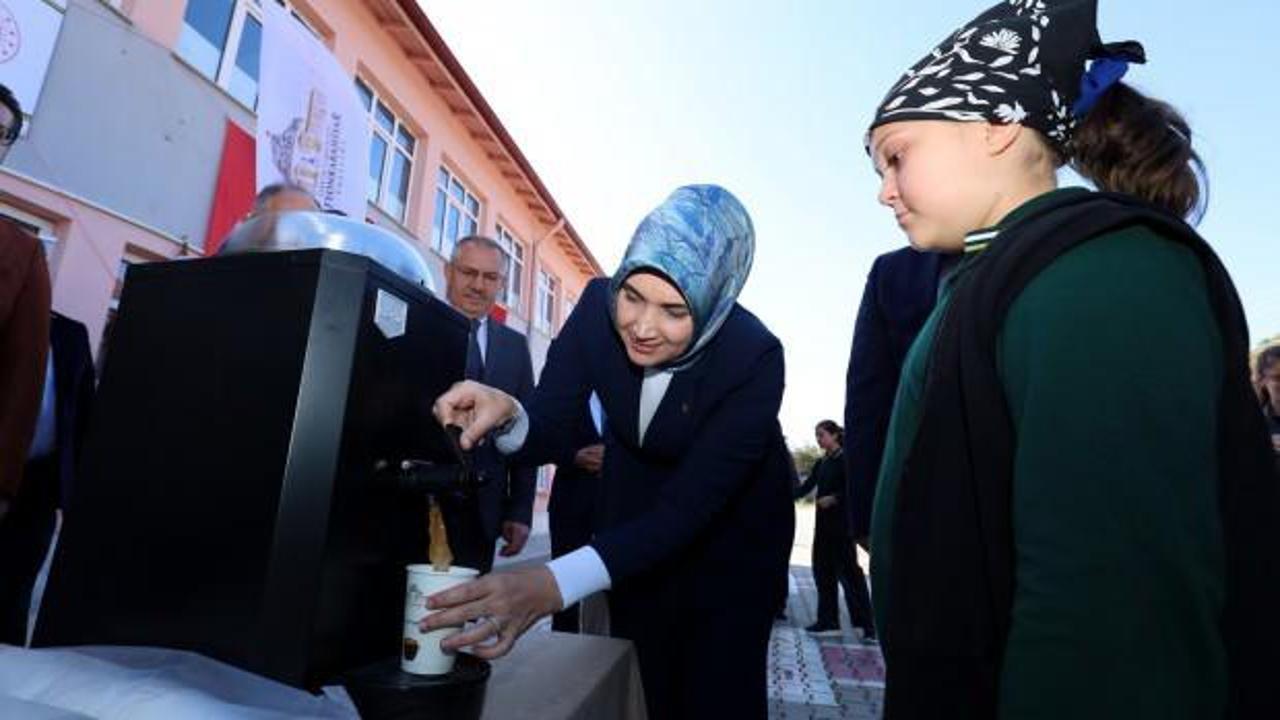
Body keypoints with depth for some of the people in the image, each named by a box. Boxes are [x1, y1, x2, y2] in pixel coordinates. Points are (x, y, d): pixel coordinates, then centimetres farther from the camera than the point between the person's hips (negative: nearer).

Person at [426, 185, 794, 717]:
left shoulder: (753, 357, -32)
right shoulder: (600, 307, -23)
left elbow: (686, 509, -36)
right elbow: (548, 432, -16)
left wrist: (552, 585, -48)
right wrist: (508, 417, -41)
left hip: (730, 519, -2)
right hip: (636, 501, 3)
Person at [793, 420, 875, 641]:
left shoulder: (846, 459, -5)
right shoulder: (820, 463, 14)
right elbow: (806, 488, 10)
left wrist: (834, 498, -21)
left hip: (842, 522, -7)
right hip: (823, 522, 7)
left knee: (848, 570, -6)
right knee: (823, 571, 8)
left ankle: (866, 624, 0)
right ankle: (828, 621, 16)